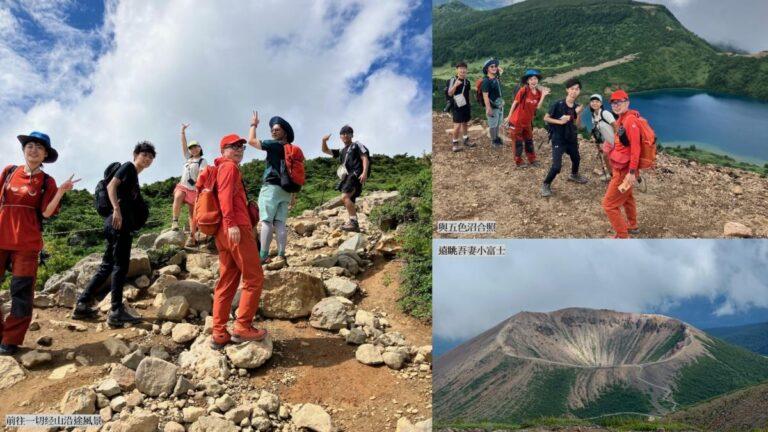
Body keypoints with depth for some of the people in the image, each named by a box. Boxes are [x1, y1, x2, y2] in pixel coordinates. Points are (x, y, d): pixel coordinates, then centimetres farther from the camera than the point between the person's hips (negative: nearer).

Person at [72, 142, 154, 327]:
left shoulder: (134, 177, 26)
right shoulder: (128, 167, 1)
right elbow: (111, 186, -14)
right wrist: (116, 209, -25)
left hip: (123, 224, 9)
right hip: (119, 223, -9)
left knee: (107, 265, 12)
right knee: (121, 266, -9)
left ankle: (83, 305, 16)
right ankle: (116, 312, -8)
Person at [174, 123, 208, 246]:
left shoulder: (202, 161, -1)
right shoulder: (188, 158, 17)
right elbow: (183, 144, 13)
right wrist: (183, 131, 6)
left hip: (194, 189, -4)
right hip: (183, 186, 4)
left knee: (192, 213, -5)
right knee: (178, 197, -31)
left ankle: (192, 237, -4)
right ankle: (175, 221, -29)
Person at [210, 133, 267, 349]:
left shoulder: (221, 169, 29)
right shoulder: (229, 167, -1)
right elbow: (225, 194, -16)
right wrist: (232, 223, -25)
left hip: (223, 233, 10)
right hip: (236, 228, -10)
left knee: (227, 282, 8)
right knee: (254, 278, -4)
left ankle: (219, 334, 8)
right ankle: (242, 327, -4)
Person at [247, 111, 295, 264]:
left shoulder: (274, 145, -5)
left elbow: (251, 140, -3)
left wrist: (254, 125, 12)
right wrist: (293, 194, 23)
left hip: (271, 187, -7)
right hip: (286, 190, 7)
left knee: (267, 221, -9)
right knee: (280, 223, 4)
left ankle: (263, 256, -13)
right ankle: (281, 255, -2)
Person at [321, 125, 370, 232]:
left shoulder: (357, 145, 9)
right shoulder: (342, 151, 27)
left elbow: (365, 158, -3)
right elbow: (325, 150, 29)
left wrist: (364, 172, -19)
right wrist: (324, 141, 7)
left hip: (355, 176, -8)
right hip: (347, 178, 9)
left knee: (345, 197, -27)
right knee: (349, 203, 8)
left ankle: (353, 222, -34)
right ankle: (355, 226, 11)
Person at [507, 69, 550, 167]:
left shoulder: (538, 92, -2)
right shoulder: (524, 90, -20)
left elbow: (537, 107, -8)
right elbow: (515, 103, -12)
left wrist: (543, 95, -16)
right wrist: (509, 117, -6)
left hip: (528, 121, 6)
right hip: (517, 121, -6)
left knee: (529, 141, 18)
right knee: (518, 142, 5)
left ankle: (532, 160, 30)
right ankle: (518, 162, 18)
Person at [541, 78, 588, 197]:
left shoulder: (577, 107, -1)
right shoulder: (558, 104, -17)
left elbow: (577, 125, 0)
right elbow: (546, 118, -11)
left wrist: (578, 114, -16)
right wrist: (559, 121, -23)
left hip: (571, 139, 6)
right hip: (558, 139, -6)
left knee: (576, 159, 28)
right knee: (557, 166, -17)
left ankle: (574, 175, 58)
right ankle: (546, 185, 5)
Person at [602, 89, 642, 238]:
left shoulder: (630, 120, -22)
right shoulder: (622, 119, 7)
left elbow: (635, 148, -27)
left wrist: (632, 172, -29)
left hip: (625, 170, -11)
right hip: (621, 168, 11)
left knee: (609, 204, -6)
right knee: (626, 197, 30)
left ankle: (622, 236, 5)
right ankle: (632, 226, 50)